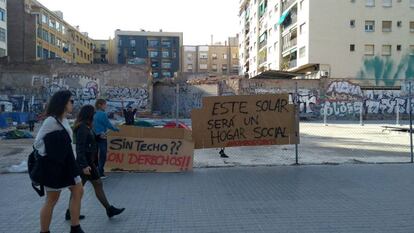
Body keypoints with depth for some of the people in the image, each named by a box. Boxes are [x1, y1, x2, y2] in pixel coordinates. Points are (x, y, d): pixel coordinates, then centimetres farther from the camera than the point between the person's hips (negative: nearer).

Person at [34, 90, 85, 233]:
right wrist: (47, 156, -3)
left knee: (78, 191, 11)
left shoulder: (65, 121, 8)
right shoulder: (51, 121, -18)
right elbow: (37, 142, -14)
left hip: (66, 163, 9)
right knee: (52, 200, 4)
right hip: (54, 165, -9)